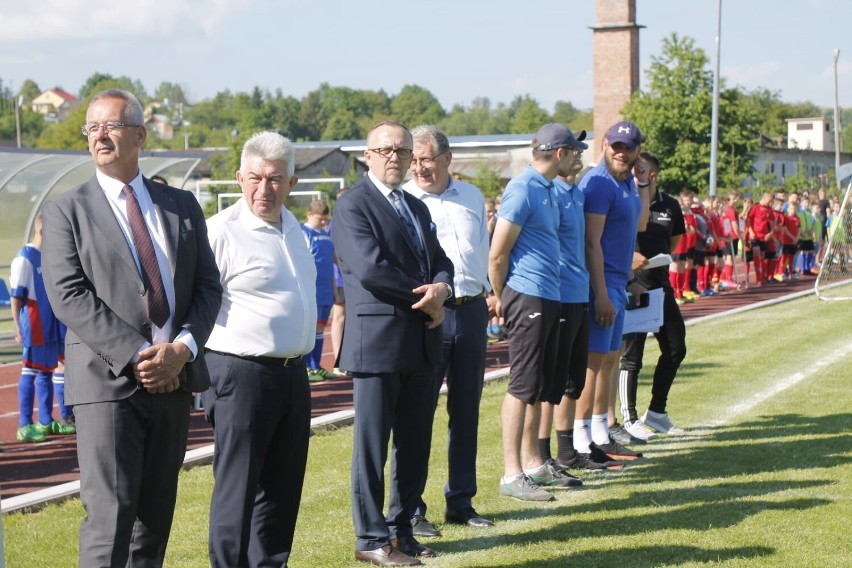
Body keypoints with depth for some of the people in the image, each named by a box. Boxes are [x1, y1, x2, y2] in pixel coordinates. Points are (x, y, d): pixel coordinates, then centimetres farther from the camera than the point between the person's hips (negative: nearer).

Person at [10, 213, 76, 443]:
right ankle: (25, 425, 1)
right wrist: (19, 327, -15)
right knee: (30, 372, -3)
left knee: (46, 371, 13)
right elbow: (16, 297, -12)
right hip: (34, 327, -8)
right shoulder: (25, 258, -11)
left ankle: (46, 421, 21)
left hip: (52, 327, 8)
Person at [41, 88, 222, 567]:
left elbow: (209, 286, 9)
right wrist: (137, 355, -16)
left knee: (156, 517, 9)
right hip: (107, 382, -4)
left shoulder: (183, 205, 13)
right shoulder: (67, 210, 2)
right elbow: (68, 295, -8)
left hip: (174, 381, 4)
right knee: (110, 515, -11)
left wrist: (182, 349, -9)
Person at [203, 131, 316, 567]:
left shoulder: (292, 228, 13)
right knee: (237, 490, -2)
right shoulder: (221, 231, -12)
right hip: (242, 374, -8)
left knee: (282, 489, 14)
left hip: (293, 373, 8)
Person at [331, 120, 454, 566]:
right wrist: (424, 297, -10)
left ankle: (401, 527, 22)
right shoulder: (353, 205, -7)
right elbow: (370, 269, -18)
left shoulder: (417, 208, 19)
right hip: (378, 341, -8)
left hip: (422, 344, 8)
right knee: (372, 445, 0)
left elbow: (441, 262, 14)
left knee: (415, 443, 11)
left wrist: (441, 287, -9)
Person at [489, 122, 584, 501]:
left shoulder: (548, 189, 17)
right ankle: (511, 474, -4)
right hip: (527, 298, -9)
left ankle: (532, 463, 25)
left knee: (542, 385, 15)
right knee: (523, 385, -7)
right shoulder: (523, 189, -14)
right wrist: (500, 298, -2)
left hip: (550, 299, 10)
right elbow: (497, 255, -14)